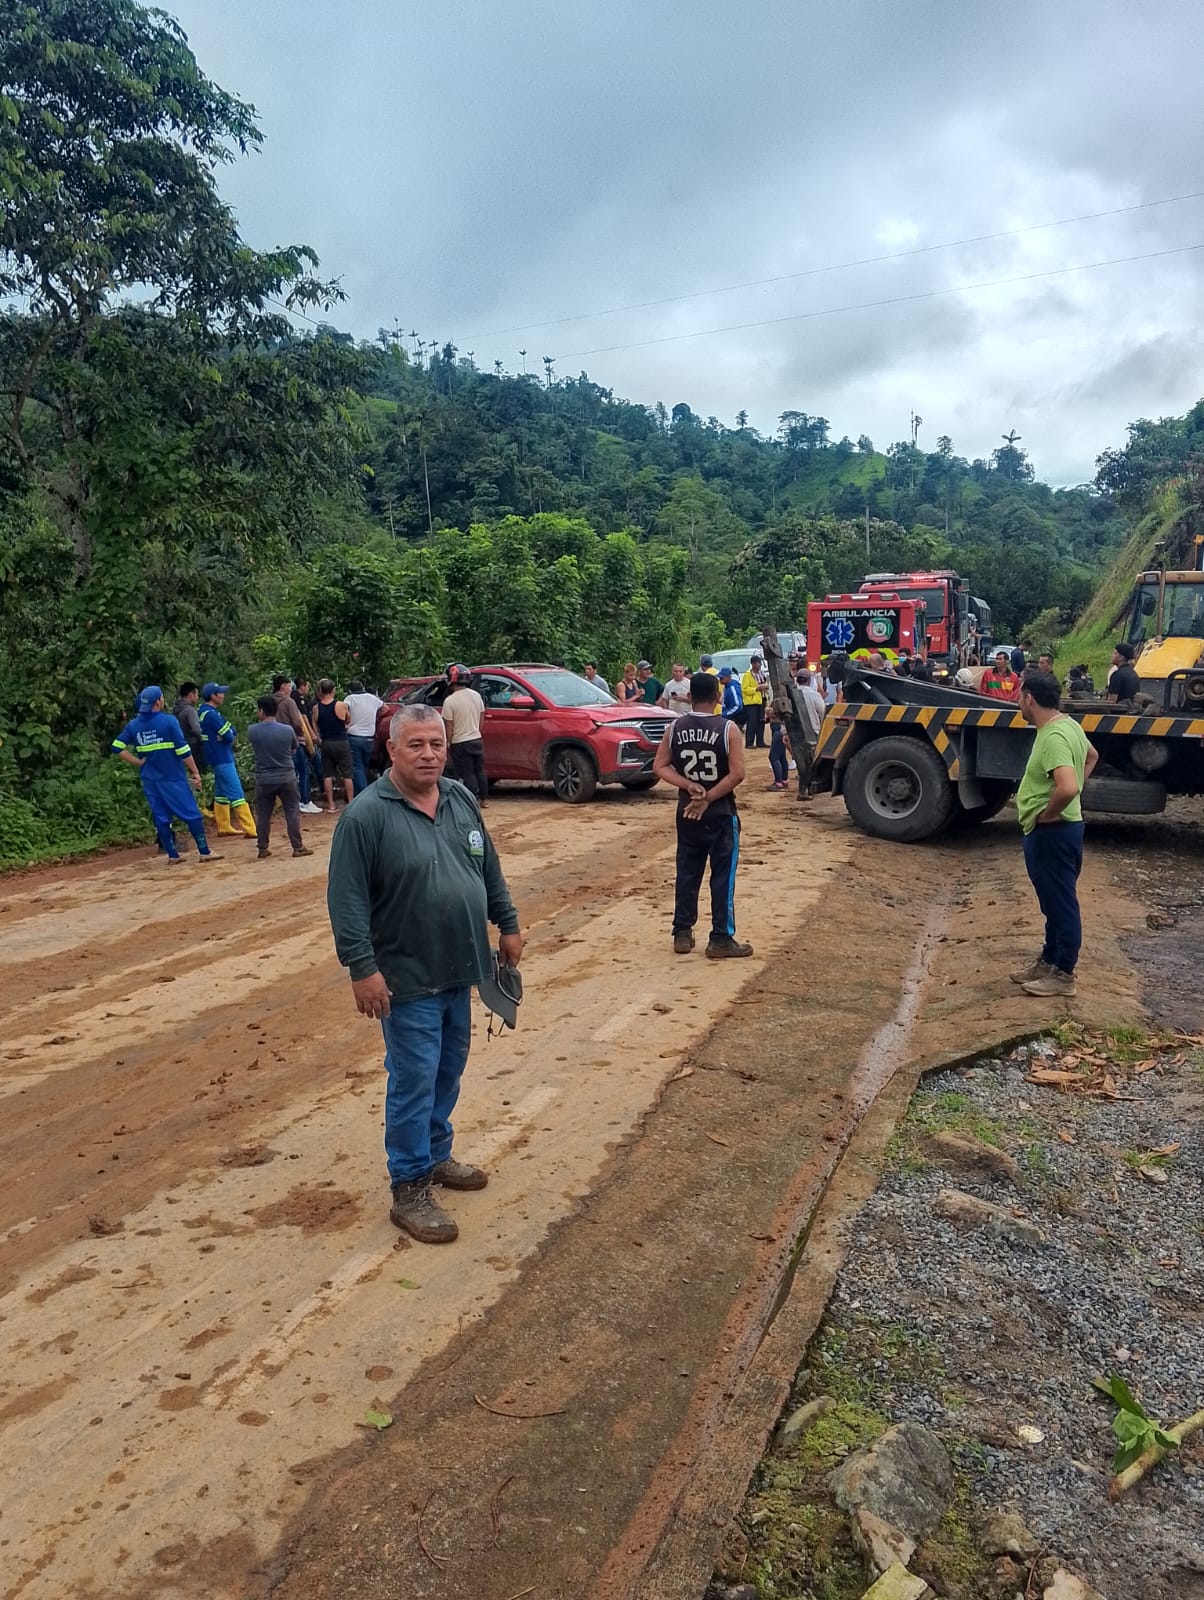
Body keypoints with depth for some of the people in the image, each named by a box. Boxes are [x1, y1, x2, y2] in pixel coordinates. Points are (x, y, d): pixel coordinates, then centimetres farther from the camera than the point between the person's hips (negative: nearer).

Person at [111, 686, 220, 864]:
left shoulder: (133, 725, 4)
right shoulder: (168, 721, -11)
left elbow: (117, 747, 2)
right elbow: (183, 750, -13)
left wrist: (138, 763, 5)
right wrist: (195, 772, -7)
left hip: (149, 780, 5)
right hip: (173, 777, -5)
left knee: (161, 817, 11)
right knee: (192, 815, 2)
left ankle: (172, 856, 13)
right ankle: (204, 852, 3)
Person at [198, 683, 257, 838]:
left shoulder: (205, 712, 13)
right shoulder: (211, 714, -19)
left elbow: (231, 731, 9)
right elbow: (229, 736, -19)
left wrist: (230, 733, -12)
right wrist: (231, 735, 2)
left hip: (217, 759, 11)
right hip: (223, 759, -11)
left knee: (221, 793, 14)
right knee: (236, 793, -11)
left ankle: (224, 827, 21)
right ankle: (250, 829, -13)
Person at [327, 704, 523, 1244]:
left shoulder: (462, 800, 4)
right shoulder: (366, 816, -16)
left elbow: (490, 871, 14)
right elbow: (347, 900, -17)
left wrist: (508, 924, 14)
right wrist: (362, 968, -20)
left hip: (460, 971, 7)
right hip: (408, 980, -6)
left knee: (448, 1072, 19)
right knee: (414, 1082, 1)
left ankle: (437, 1155, 38)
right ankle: (409, 1189, 16)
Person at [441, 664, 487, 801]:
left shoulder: (450, 701, -17)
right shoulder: (476, 695, 0)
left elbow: (449, 726, -14)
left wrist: (448, 742, -2)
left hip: (460, 743, -6)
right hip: (477, 739, 6)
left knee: (467, 774, 0)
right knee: (480, 771, 16)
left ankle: (474, 801, 1)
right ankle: (482, 799, 24)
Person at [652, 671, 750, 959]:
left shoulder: (675, 727, -1)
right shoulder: (728, 728, -12)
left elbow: (660, 766, -2)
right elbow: (737, 774, -17)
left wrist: (689, 786, -9)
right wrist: (708, 798, -12)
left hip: (687, 812, 4)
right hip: (721, 814, -4)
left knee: (687, 874, 13)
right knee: (722, 877, 4)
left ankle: (682, 935, 19)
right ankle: (721, 939, 7)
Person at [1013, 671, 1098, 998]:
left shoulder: (1053, 737, -24)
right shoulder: (1066, 724, 8)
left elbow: (1068, 788, -37)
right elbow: (1091, 756, 28)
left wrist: (1045, 814, -19)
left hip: (1052, 832, -10)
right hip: (1055, 831, 10)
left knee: (1061, 903, 1)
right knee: (1054, 901, 19)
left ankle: (1063, 974, 12)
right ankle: (1049, 961, 32)